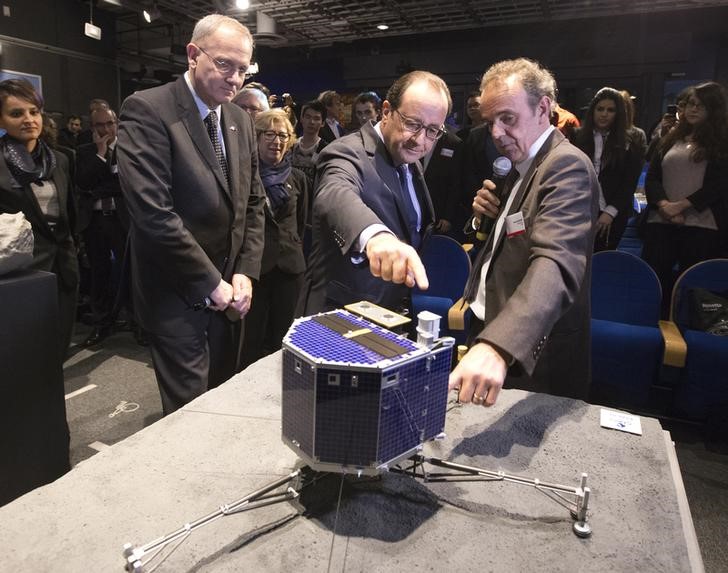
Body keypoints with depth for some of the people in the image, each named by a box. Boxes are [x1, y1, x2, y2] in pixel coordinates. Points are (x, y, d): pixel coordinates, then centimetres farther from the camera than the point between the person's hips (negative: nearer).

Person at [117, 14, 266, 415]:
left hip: (227, 291, 7)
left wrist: (245, 272, -2)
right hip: (178, 294, -6)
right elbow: (153, 213, -23)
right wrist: (210, 282, -17)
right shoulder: (148, 110, -14)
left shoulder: (240, 120, 8)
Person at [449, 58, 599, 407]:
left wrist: (496, 347, -53)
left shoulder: (567, 166, -20)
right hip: (490, 332, 9)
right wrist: (488, 217, -5)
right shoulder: (523, 165, 9)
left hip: (530, 357, -8)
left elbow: (555, 264, -37)